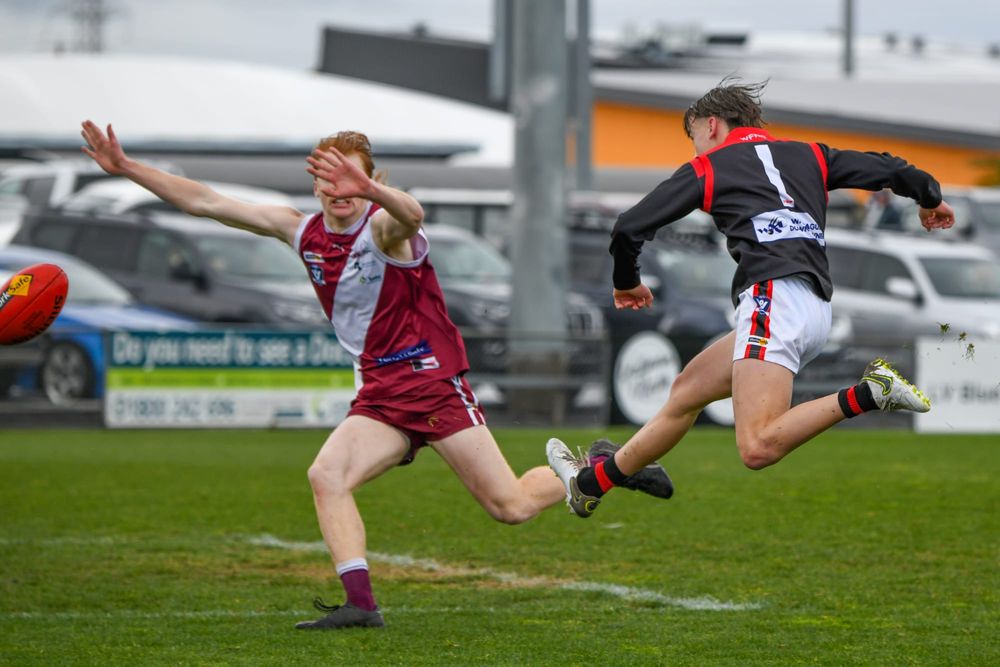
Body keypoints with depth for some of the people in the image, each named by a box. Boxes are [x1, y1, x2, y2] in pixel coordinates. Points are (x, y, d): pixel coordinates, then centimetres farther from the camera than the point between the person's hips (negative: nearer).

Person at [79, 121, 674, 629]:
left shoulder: (384, 227, -14)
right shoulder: (303, 232, 5)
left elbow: (411, 215, -42)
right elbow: (206, 203, 6)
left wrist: (367, 187, -63)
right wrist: (126, 167, 0)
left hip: (434, 382, -6)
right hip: (379, 393, 6)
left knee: (511, 506, -6)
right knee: (327, 476, -19)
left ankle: (599, 466, 20)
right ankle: (361, 603, -22)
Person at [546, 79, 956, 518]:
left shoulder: (707, 168, 13)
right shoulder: (806, 155, 25)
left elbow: (628, 229, 13)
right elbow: (884, 168, 25)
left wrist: (626, 283, 33)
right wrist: (929, 197, 46)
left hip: (773, 295, -8)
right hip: (815, 310, 8)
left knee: (758, 448, -23)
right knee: (686, 392, 20)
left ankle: (866, 394, -29)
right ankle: (591, 483, 30)